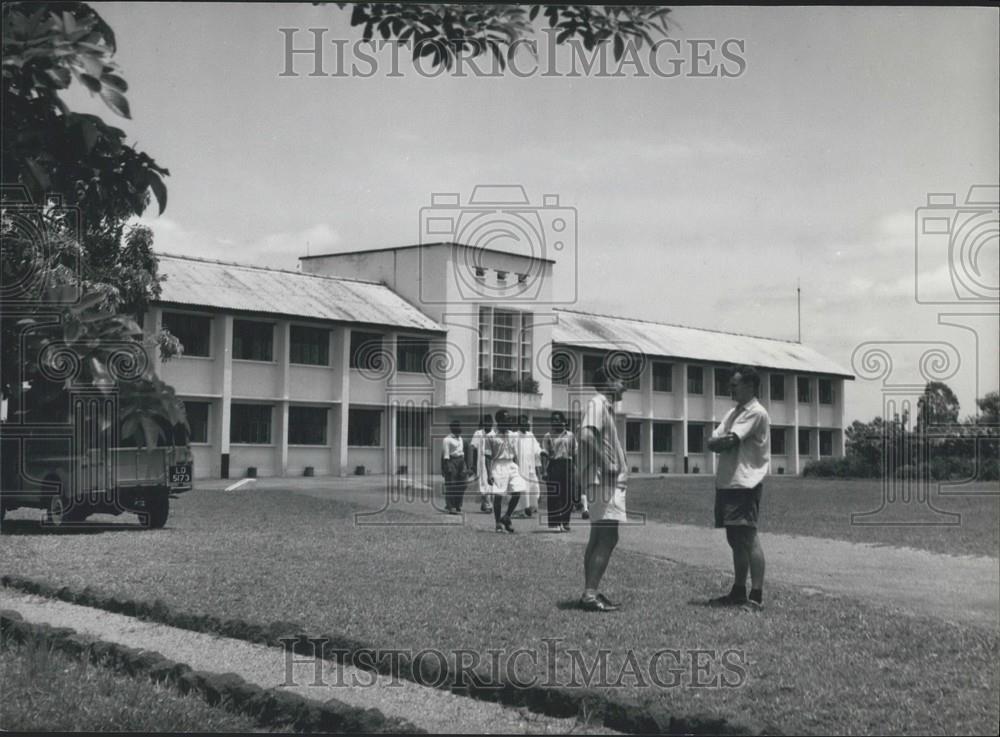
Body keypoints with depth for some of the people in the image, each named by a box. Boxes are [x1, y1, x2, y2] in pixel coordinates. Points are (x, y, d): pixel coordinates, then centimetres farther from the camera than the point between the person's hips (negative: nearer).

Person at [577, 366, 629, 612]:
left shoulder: (606, 406, 20)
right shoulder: (597, 403, -11)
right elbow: (586, 435, -26)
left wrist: (618, 466, 11)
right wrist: (608, 464, -22)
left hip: (611, 482, 11)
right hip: (604, 481, -11)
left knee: (599, 538, 12)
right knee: (607, 537, -12)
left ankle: (590, 592, 16)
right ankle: (590, 594, -13)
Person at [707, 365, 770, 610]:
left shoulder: (756, 413, -10)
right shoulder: (733, 413, 19)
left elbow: (729, 441, -18)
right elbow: (712, 442, 9)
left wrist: (718, 441, 2)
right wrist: (724, 441, -11)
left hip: (745, 485, -9)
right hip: (727, 482, 9)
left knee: (748, 538, -10)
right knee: (735, 540, 13)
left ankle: (756, 596, -9)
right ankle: (738, 593, 20)